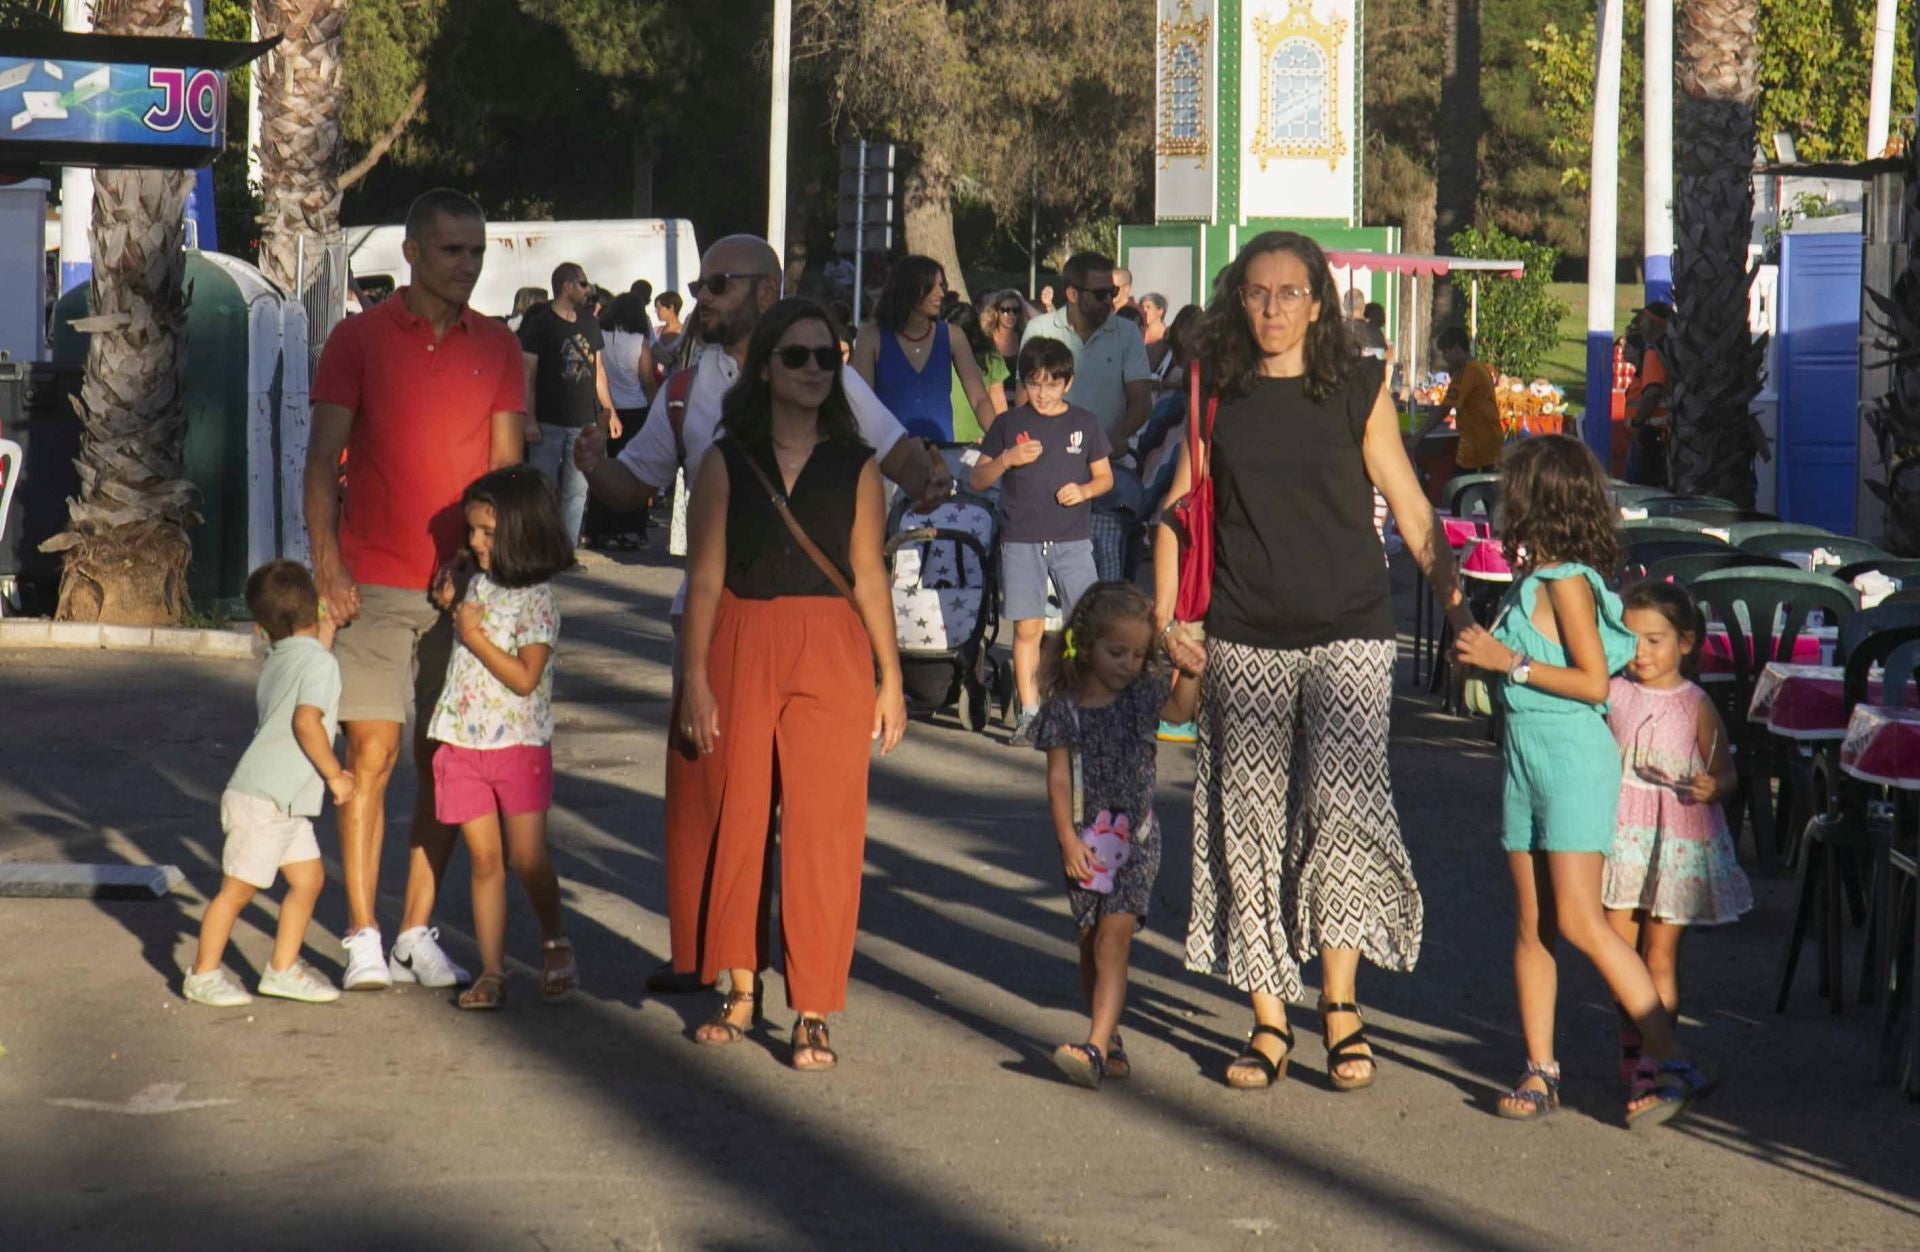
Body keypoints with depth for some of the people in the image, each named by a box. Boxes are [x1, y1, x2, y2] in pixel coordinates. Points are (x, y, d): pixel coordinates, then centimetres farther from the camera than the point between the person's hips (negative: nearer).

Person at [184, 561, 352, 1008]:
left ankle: (283, 969, 17)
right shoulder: (320, 662, -14)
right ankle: (204, 974, 8)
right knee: (237, 888, 0)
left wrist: (322, 644, 17)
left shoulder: (276, 663, 11)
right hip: (263, 799, -9)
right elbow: (307, 722, -24)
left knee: (308, 877, 12)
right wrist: (335, 775, -15)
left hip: (286, 802, 9)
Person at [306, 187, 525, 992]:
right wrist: (326, 563, -11)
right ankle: (363, 939, 0)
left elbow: (505, 464, 8)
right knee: (372, 753, -5)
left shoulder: (496, 348, 9)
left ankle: (417, 933, 11)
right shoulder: (359, 339, 1)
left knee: (444, 762, 3)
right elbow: (323, 458, -1)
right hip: (374, 585, -3)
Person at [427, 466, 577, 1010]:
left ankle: (555, 944, 22)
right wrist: (449, 606, 8)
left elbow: (525, 678, -18)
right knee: (484, 859, 4)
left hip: (518, 742, -5)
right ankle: (492, 971, 6)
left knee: (527, 859, -3)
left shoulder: (537, 600, -12)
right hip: (464, 740, 5)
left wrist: (475, 637, -19)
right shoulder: (478, 581, 9)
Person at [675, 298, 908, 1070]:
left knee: (822, 828, -3)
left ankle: (813, 1012, 2)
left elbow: (869, 576, 7)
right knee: (734, 818, 5)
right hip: (739, 648, 0)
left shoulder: (854, 467, 5)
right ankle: (741, 990, 19)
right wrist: (694, 678, -5)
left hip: (830, 654, 0)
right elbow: (705, 576, 2)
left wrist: (890, 680, 5)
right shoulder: (727, 462, 3)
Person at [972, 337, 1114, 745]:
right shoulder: (1009, 424, 6)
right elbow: (977, 480, 6)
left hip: (1073, 539, 0)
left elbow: (1105, 477, 14)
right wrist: (1007, 459, -13)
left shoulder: (1084, 424, 7)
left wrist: (1084, 490, -8)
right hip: (1021, 539, 0)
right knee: (1027, 627, -2)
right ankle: (1029, 713, 4)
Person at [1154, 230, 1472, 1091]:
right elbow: (1181, 504, 13)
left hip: (1349, 631, -2)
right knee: (1250, 817, 1)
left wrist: (1456, 603, -1)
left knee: (1342, 799, -15)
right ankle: (1268, 1019, 9)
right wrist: (1166, 614, 3)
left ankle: (1340, 1004, -4)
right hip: (1243, 639, 2)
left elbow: (1410, 509, 5)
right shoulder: (1217, 392, 8)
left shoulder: (1358, 389, 3)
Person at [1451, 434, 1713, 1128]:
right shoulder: (1531, 581, 13)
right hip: (1526, 759, 9)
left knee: (1579, 921, -13)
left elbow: (1594, 682, -18)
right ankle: (1540, 1070, 11)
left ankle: (1669, 1061, -11)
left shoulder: (1566, 582, -13)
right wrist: (1482, 651, 9)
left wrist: (1508, 661, -17)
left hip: (1575, 762, -9)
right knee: (1532, 927, 7)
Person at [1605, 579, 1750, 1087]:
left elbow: (1725, 773, 1)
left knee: (1660, 954, -2)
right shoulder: (1613, 694, 4)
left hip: (1679, 837, -3)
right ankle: (1631, 1043, 23)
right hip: (1622, 835, 3)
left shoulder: (1696, 706, -3)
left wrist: (1711, 788, -19)